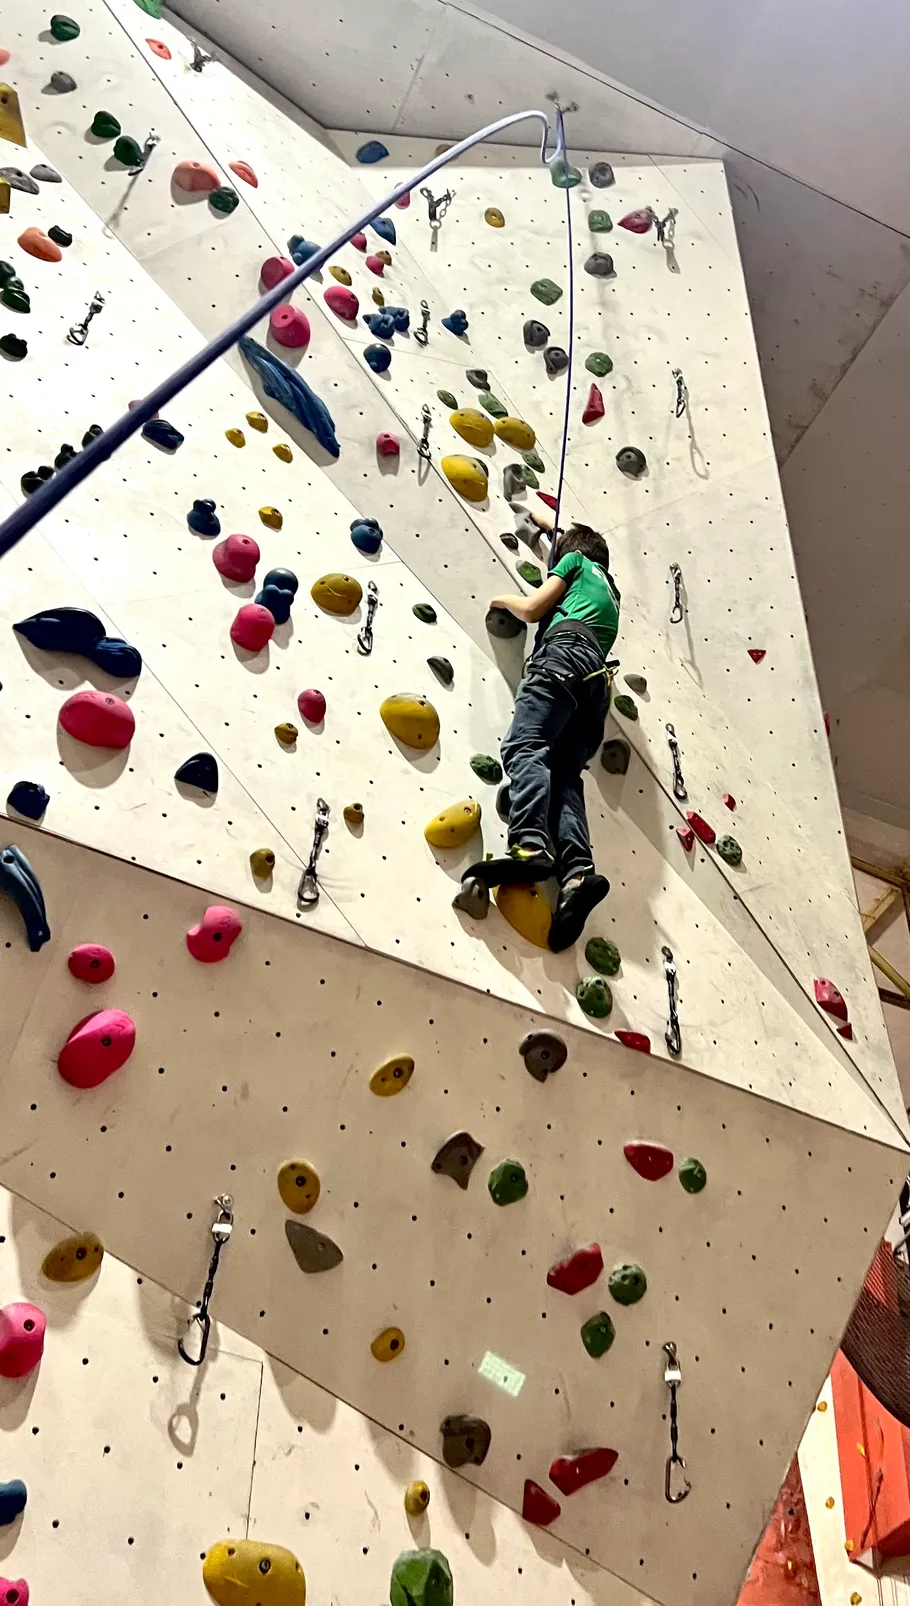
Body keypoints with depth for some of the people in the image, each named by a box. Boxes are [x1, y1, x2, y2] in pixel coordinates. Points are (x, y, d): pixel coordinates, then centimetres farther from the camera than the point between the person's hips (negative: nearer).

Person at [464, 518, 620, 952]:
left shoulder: (576, 560, 21)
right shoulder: (609, 590, 42)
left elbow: (532, 609, 12)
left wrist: (503, 600, 34)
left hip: (565, 652, -7)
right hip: (597, 677, 7)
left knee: (524, 747, -26)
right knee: (564, 777, -12)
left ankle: (529, 845, -50)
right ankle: (577, 872, -35)